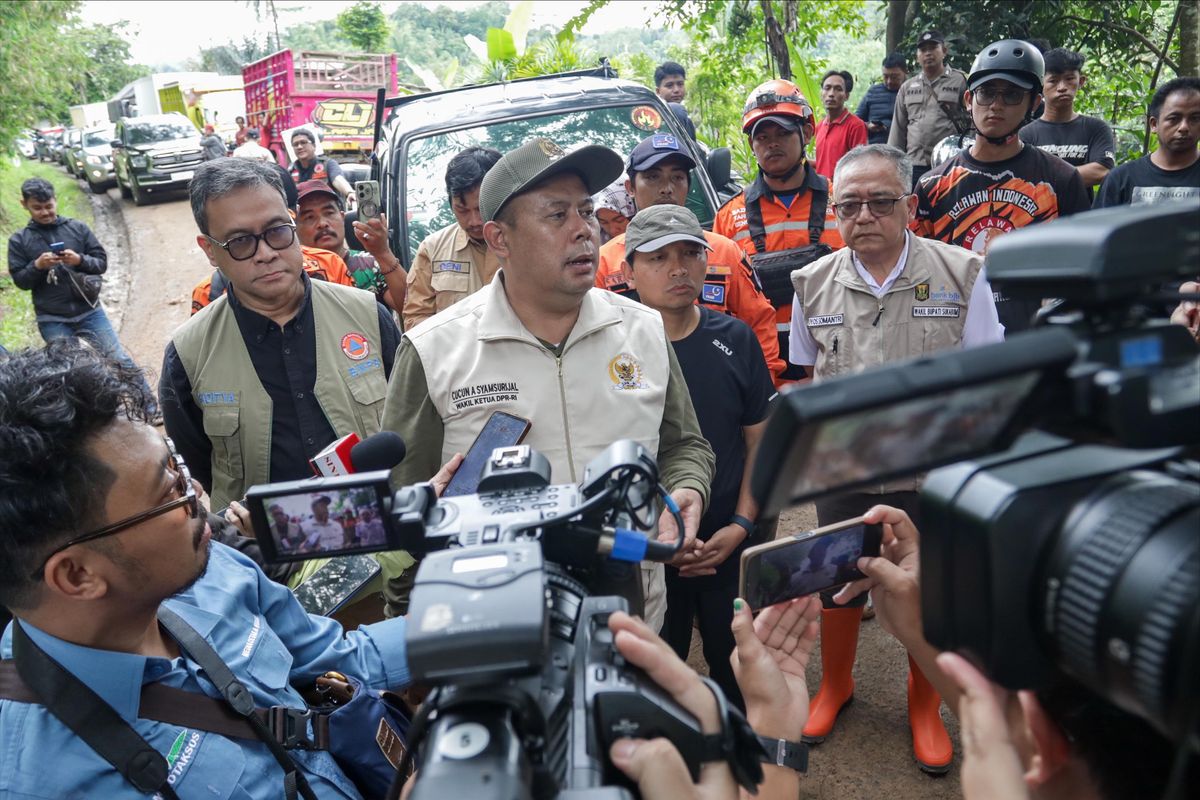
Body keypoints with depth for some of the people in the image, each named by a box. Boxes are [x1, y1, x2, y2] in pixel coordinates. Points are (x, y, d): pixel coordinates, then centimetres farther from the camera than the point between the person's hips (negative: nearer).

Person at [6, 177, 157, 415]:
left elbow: (102, 262, 2)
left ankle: (150, 407, 9)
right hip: (51, 321, 0)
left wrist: (80, 260, -17)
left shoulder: (78, 228, 2)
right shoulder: (19, 240, 3)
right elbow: (20, 280, 2)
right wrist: (37, 266, -16)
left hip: (89, 312, 0)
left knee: (121, 360, 0)